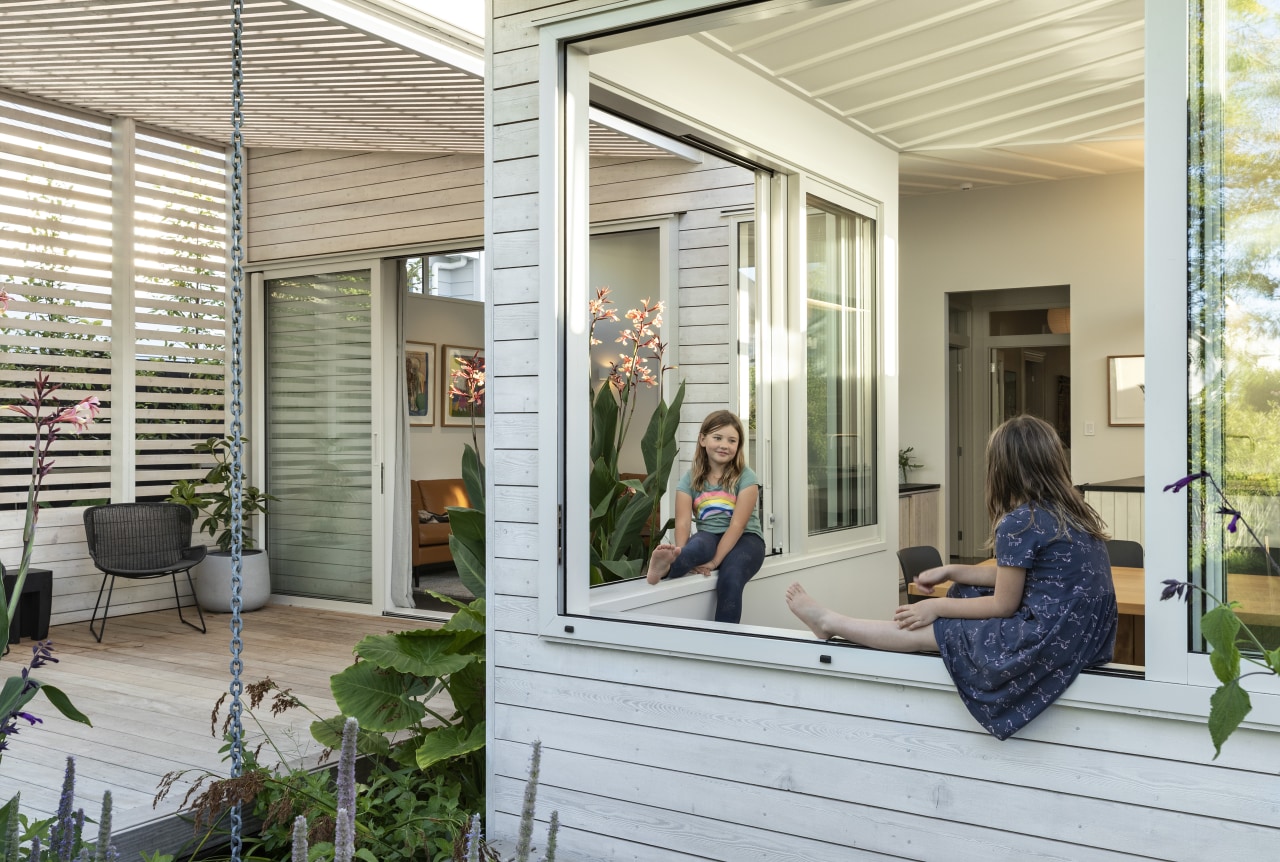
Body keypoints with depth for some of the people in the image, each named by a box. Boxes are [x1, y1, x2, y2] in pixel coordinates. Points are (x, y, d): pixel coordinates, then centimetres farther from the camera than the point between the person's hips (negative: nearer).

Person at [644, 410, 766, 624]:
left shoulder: (745, 477, -5)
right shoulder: (690, 479, 3)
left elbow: (737, 525, -14)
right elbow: (683, 522, -9)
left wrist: (715, 561, -25)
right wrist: (681, 555, -29)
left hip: (745, 539, -1)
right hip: (709, 537, 1)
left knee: (730, 578, -32)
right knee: (700, 544, -34)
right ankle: (665, 567, -65)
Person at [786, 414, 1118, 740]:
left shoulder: (1019, 522, -18)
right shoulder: (1071, 510, 9)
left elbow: (1003, 606, -11)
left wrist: (936, 607, 0)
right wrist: (951, 571, 20)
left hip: (1050, 639, -9)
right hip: (1086, 630, 9)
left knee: (922, 631, 5)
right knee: (963, 594, 22)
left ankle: (830, 623, 24)